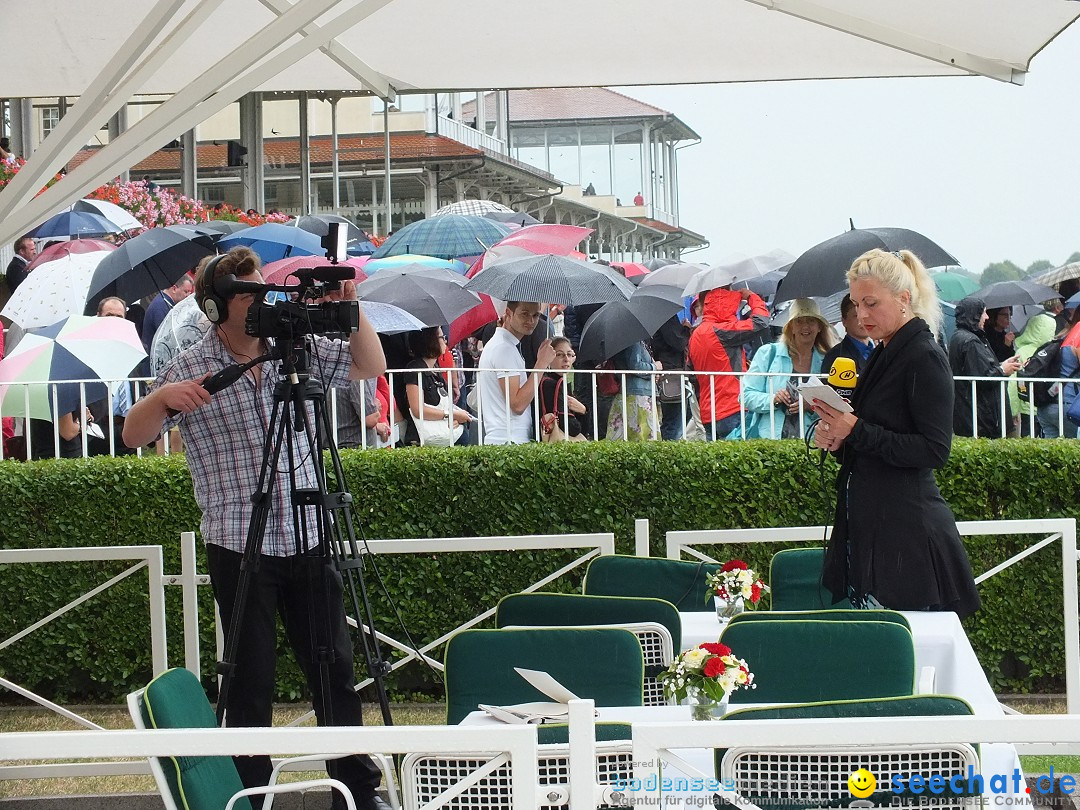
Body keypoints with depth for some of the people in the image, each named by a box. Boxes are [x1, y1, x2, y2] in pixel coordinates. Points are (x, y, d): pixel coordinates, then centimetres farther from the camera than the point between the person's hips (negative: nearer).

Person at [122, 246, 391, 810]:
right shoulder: (189, 370, -3)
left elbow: (369, 367, 14)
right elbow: (133, 436, -3)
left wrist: (350, 310, -2)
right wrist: (162, 399, -24)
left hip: (307, 544, 3)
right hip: (238, 547, -3)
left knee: (335, 669, 7)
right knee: (252, 680, 1)